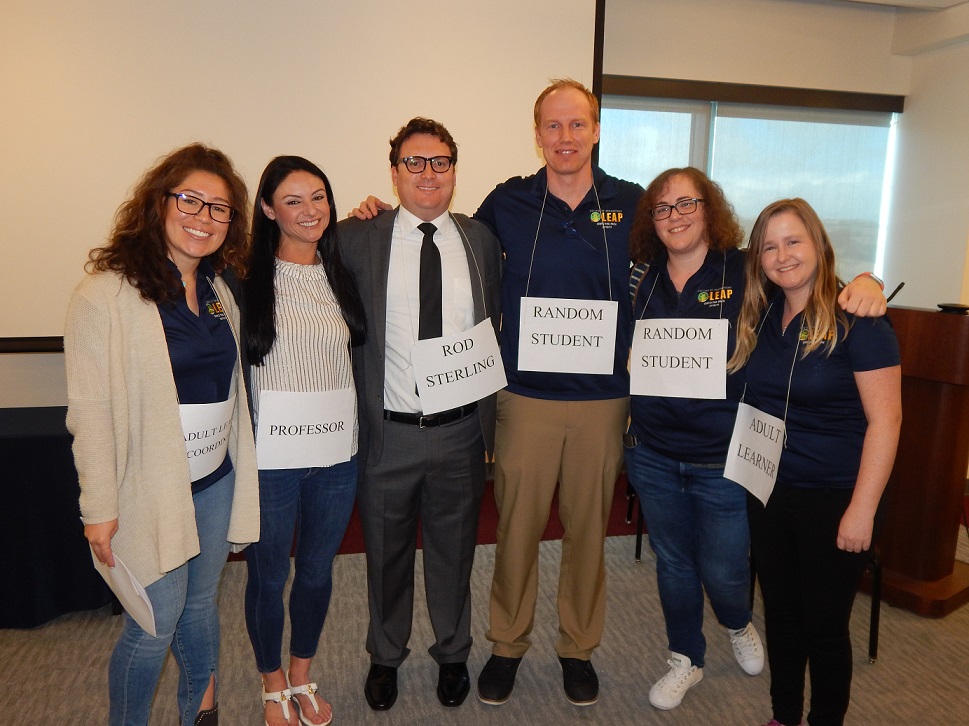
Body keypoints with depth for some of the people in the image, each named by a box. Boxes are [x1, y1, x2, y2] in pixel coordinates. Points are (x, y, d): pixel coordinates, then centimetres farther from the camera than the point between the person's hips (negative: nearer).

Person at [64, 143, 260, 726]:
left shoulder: (220, 292, 7)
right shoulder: (106, 295, -14)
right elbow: (89, 411, -14)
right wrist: (99, 508, -14)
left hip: (217, 481, 6)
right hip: (150, 490, -6)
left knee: (202, 604, 21)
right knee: (155, 626, 7)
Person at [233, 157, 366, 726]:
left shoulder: (343, 274, 4)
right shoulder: (249, 280, -7)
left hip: (337, 453, 3)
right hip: (272, 456, -3)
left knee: (318, 571, 17)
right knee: (269, 576, 13)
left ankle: (303, 677, 41)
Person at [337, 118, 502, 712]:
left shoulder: (481, 239, 4)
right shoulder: (358, 239, -3)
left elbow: (497, 328, 9)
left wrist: (489, 414, 6)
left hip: (460, 432, 2)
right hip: (387, 433, -1)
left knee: (454, 552, 18)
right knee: (387, 555, 18)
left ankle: (453, 654, 43)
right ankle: (386, 656, 43)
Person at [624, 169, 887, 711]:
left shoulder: (746, 272, -8)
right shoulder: (645, 280, 2)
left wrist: (865, 283, -22)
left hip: (723, 460, -3)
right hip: (653, 457, 3)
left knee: (723, 570, 11)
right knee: (673, 564, 17)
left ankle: (740, 625, 48)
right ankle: (687, 660, 41)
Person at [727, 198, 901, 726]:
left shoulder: (856, 319, -14)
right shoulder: (759, 316, 3)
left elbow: (885, 419, -15)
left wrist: (861, 511, -17)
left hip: (832, 499, -5)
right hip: (767, 490, 5)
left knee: (824, 625, 10)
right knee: (781, 616, 18)